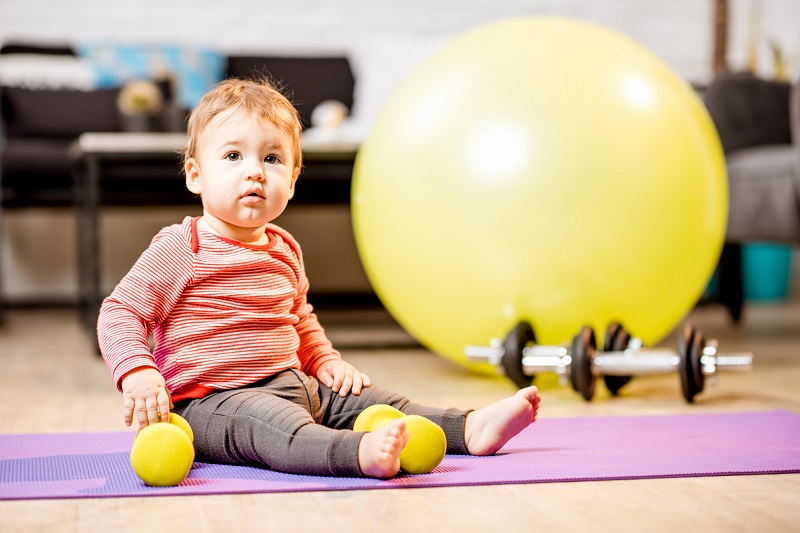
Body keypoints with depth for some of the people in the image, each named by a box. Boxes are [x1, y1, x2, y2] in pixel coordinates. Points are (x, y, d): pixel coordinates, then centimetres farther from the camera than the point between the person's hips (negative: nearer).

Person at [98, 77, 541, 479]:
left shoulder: (284, 250, 15)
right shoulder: (181, 248, -9)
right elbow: (120, 313, -10)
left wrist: (325, 361, 15)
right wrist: (138, 373, -27)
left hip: (292, 386, 9)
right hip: (209, 403, -9)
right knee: (274, 423, -37)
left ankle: (469, 429, -5)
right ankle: (362, 453, -63)